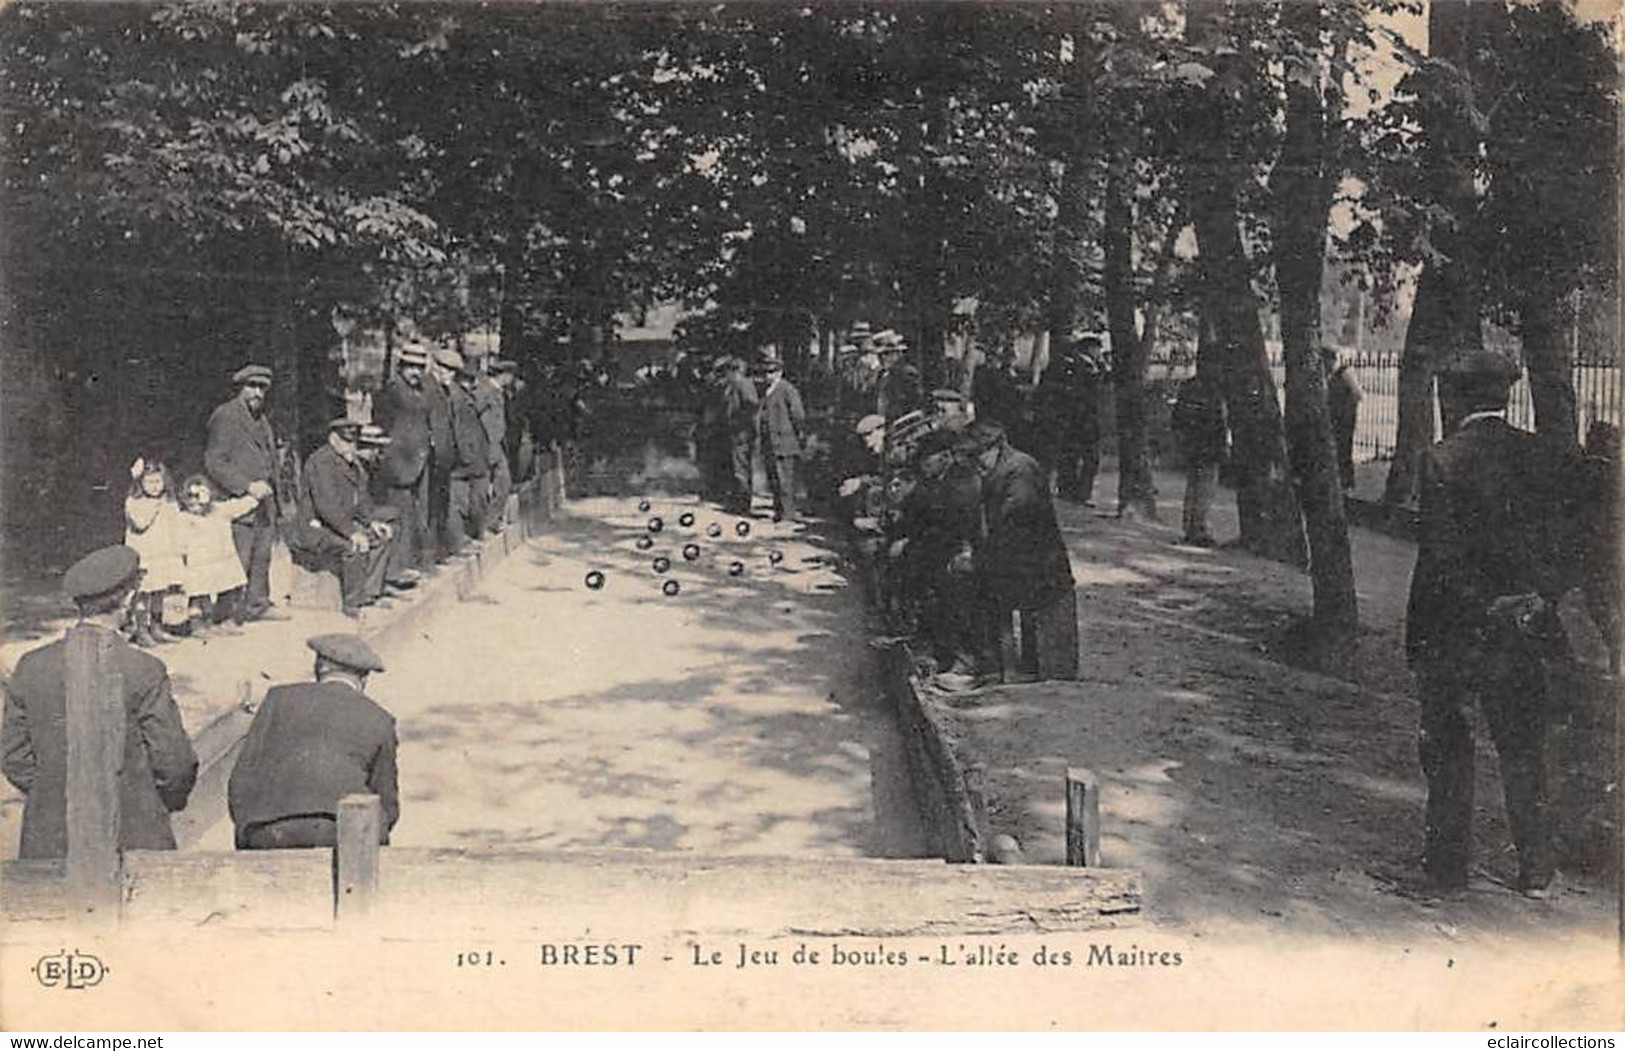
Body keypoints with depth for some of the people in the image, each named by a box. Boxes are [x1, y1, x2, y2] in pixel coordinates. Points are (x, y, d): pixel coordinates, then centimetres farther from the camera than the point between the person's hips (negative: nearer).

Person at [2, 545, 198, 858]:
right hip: (133, 839, -4)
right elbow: (174, 763, -9)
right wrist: (171, 800, 12)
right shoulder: (145, 671, -14)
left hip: (49, 842, 4)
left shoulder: (31, 668, -2)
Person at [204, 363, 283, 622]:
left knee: (262, 558, 13)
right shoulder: (225, 417, -9)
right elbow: (213, 464, -15)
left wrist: (275, 501, 21)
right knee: (237, 564, -8)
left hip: (263, 504, 8)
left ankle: (257, 604, 23)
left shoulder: (262, 419, 19)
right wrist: (247, 485, -22)